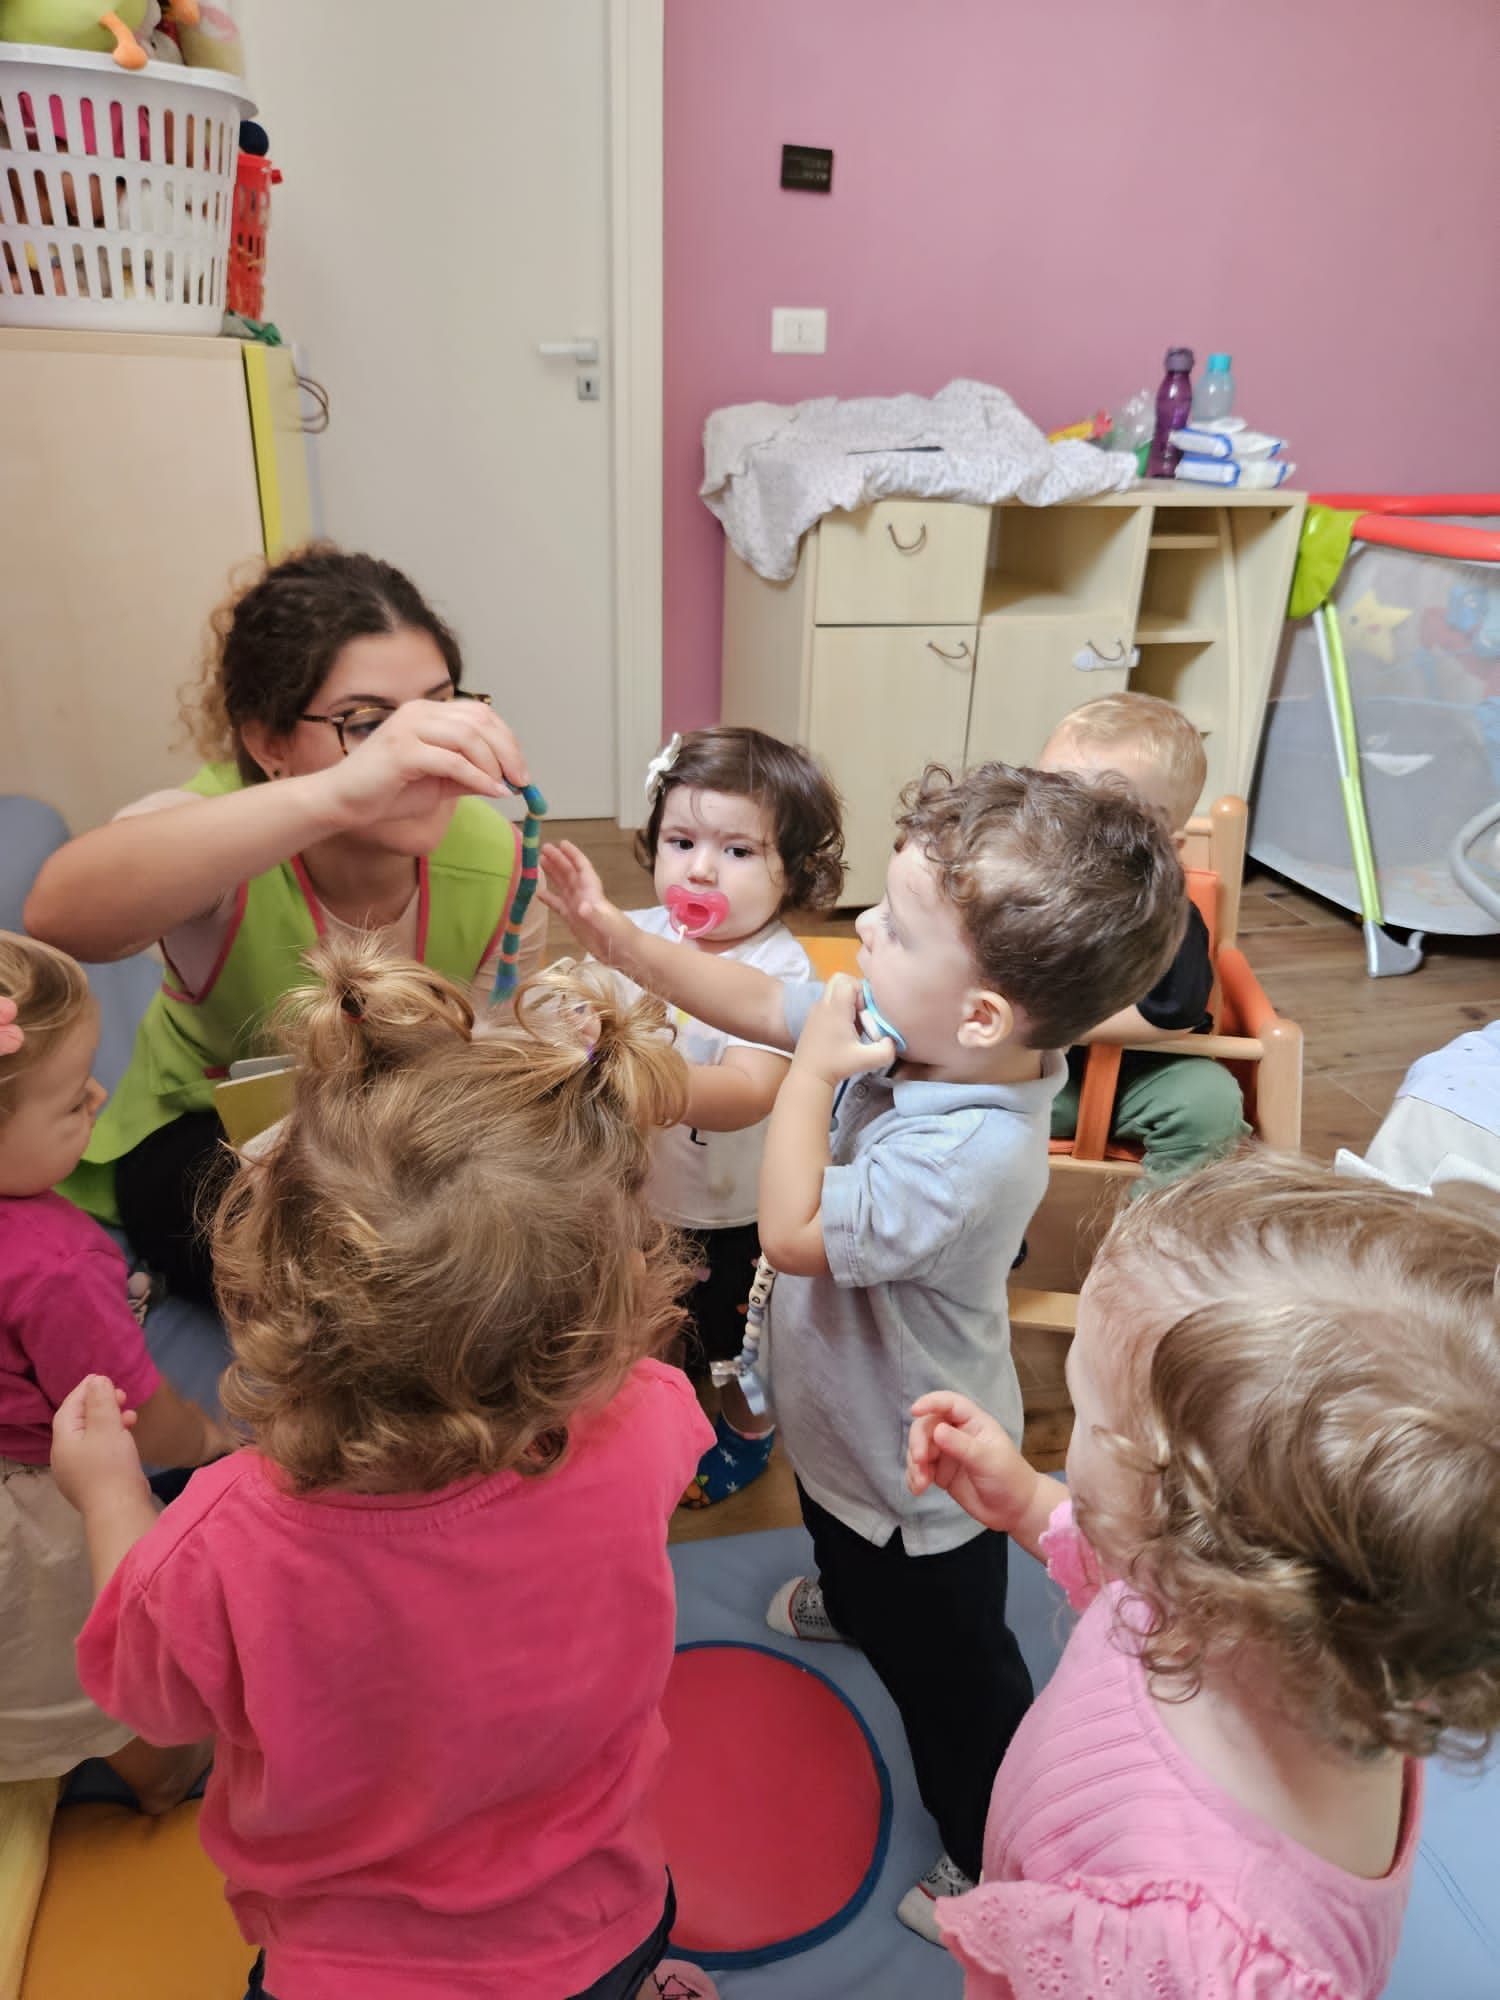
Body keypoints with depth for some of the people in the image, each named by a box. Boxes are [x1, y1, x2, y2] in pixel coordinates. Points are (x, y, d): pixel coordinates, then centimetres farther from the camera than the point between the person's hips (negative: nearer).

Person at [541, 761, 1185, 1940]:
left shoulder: (973, 1154, -44)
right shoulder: (903, 1031, -20)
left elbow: (793, 1231, -35)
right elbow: (756, 1004, -9)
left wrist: (813, 1073, -31)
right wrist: (611, 933, -14)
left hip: (917, 1473, -8)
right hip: (850, 1415, 8)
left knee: (948, 1666, 19)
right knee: (844, 1539, 41)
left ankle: (990, 1856, 47)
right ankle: (853, 1600, 76)